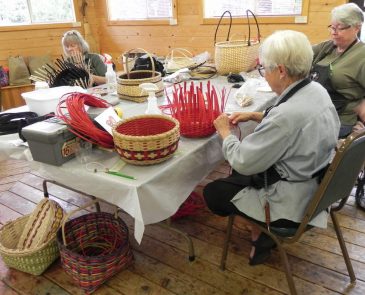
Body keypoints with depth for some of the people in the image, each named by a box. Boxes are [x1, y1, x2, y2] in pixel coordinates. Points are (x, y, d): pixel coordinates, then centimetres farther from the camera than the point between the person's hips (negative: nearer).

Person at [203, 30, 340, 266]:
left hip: (292, 203, -9)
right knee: (238, 176, 25)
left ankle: (262, 232, 17)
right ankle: (261, 227, 25)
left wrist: (225, 131, -8)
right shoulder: (317, 90, -7)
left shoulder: (287, 114, -35)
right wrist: (255, 116, 4)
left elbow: (242, 161, -25)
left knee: (212, 192, 6)